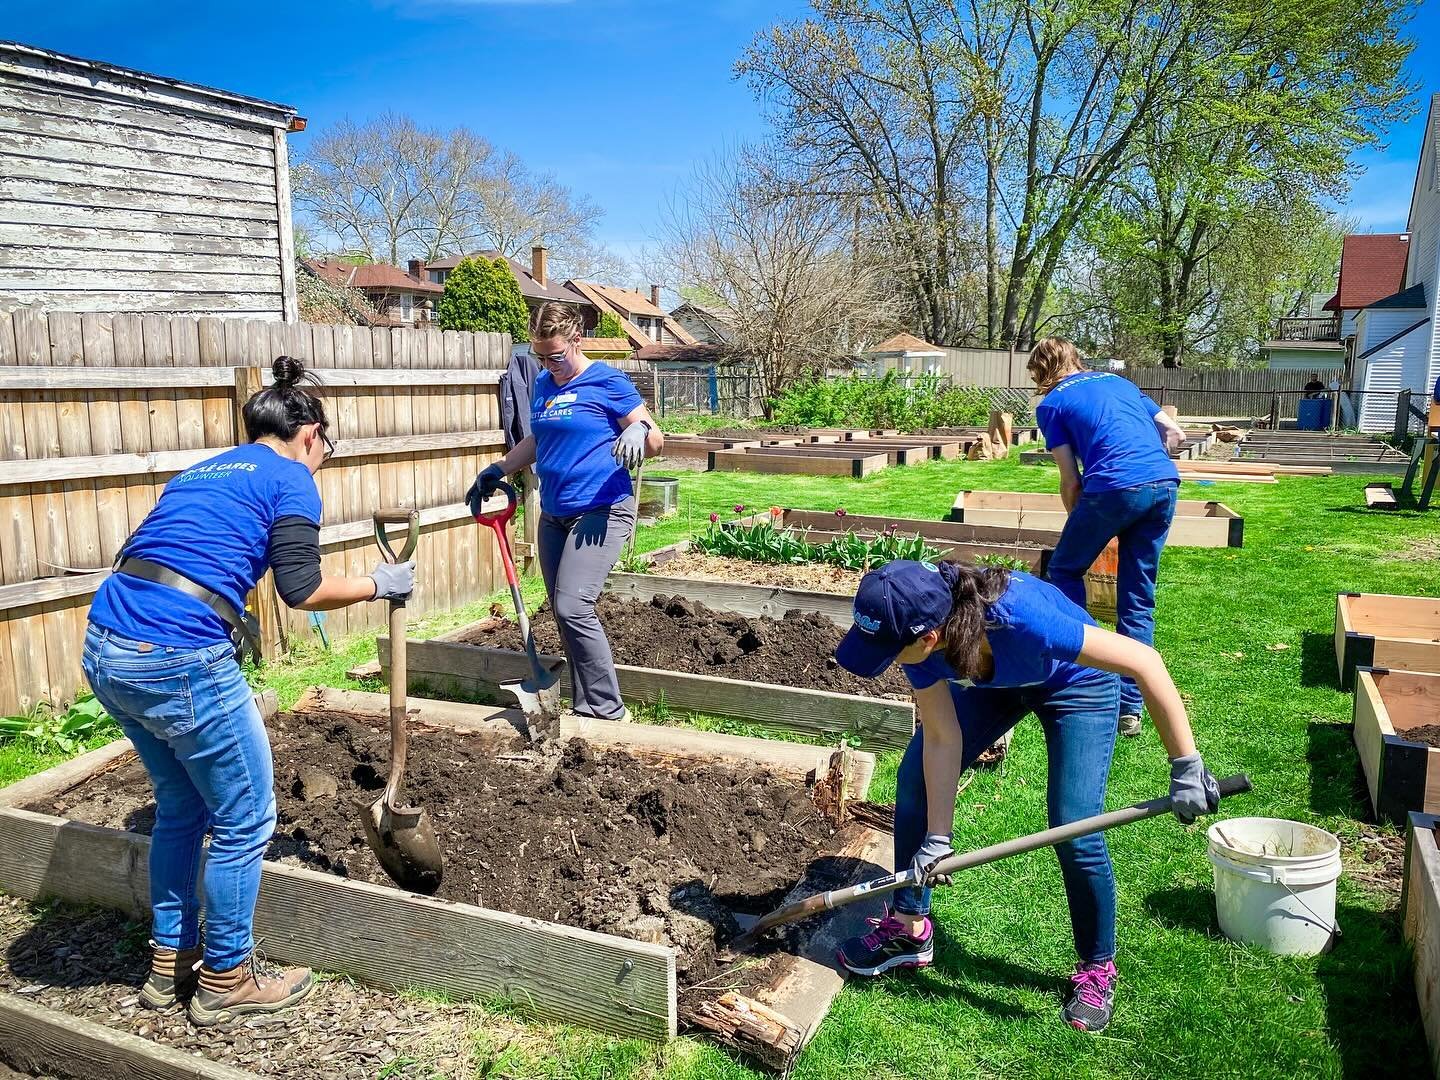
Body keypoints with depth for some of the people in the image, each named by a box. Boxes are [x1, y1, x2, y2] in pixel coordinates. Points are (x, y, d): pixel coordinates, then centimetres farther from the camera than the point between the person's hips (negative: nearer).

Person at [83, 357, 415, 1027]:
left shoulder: (201, 473, 23)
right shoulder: (290, 478, 0)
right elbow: (302, 589, -10)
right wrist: (377, 585, 5)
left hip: (105, 648, 9)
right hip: (180, 659, -9)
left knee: (181, 808, 25)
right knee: (245, 820, 9)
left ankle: (170, 963, 38)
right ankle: (225, 983, 24)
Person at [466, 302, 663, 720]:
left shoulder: (607, 382, -7)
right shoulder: (543, 385, 13)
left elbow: (656, 442, -8)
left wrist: (640, 432, -29)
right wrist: (496, 471, 24)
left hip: (600, 511, -8)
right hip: (553, 515, 8)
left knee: (573, 608, -18)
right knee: (564, 613, 7)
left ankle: (607, 712, -7)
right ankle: (585, 707, 17)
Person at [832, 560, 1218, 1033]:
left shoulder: (1018, 618, -45)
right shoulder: (915, 631, -30)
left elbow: (1144, 661, -37)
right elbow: (942, 740, -20)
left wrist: (1186, 766, -35)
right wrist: (937, 839, -20)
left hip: (1075, 684, -5)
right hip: (992, 682, 5)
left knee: (1073, 831, -13)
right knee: (915, 777, -4)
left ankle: (1097, 970, 14)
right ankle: (909, 928, 15)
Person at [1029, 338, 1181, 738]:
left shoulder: (1051, 404, 12)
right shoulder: (1119, 381, 27)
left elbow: (1071, 482, 9)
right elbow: (1175, 434, 23)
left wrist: (1079, 523, 23)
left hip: (1114, 487, -5)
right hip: (1165, 483, 6)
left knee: (1064, 572, 17)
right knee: (1138, 597, 12)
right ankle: (1130, 708, 14)